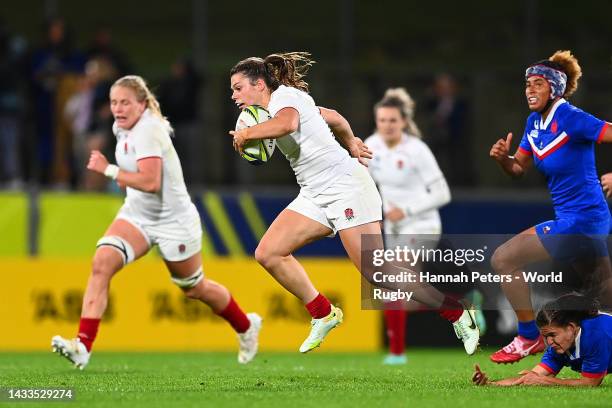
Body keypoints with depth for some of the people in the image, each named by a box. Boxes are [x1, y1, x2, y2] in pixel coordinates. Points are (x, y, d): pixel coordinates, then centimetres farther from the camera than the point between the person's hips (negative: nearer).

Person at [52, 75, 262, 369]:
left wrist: (109, 170, -29)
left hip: (174, 220, -7)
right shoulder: (122, 128, 2)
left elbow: (151, 182, -34)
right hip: (137, 215, 7)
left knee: (194, 289, 13)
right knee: (101, 262, -20)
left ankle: (246, 326, 43)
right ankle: (83, 346, -28)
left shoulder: (147, 130, -25)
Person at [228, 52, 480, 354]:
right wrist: (351, 143, 43)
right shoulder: (286, 102, 17)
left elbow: (286, 124, -35)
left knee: (376, 272, -15)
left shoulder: (284, 95, -11)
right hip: (315, 194, 10)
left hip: (344, 183, -10)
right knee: (268, 253, -3)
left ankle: (458, 314, -5)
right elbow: (334, 117, 29)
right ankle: (323, 314, 7)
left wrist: (246, 134, -21)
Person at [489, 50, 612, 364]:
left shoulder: (570, 118, -16)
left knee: (504, 259, -7)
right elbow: (518, 169, 15)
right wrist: (502, 158, -5)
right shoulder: (534, 122, 9)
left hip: (579, 221, -9)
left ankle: (529, 338, 2)